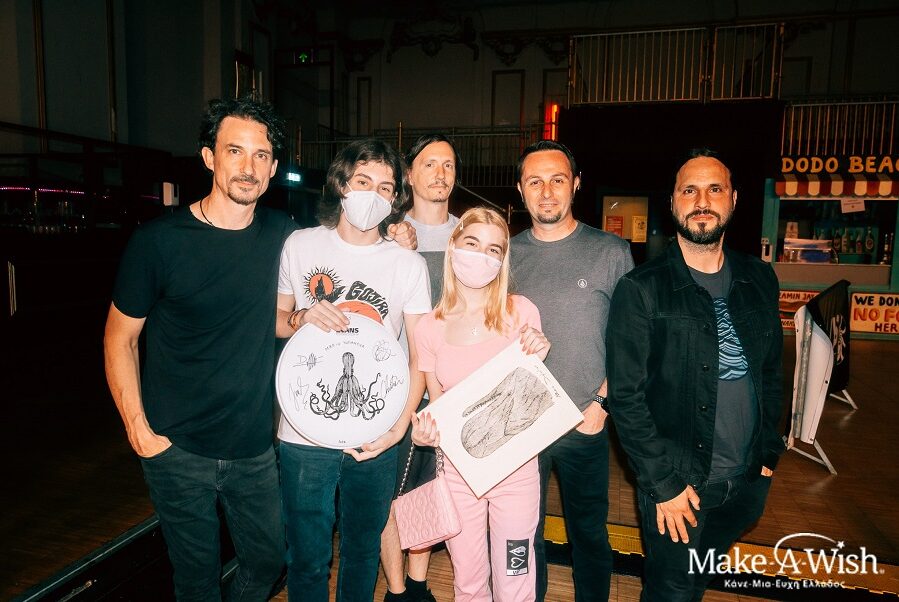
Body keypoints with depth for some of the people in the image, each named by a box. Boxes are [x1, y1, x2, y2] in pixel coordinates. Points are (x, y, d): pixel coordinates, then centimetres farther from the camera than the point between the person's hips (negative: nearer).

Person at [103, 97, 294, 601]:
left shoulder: (281, 233, -2)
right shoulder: (159, 241, -13)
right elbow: (120, 336, -4)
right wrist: (139, 429, -8)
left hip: (254, 446, 3)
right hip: (179, 448, -3)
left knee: (268, 560, 18)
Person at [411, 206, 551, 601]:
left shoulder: (521, 312, -10)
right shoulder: (429, 328, -4)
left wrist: (536, 359, -20)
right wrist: (427, 433, -14)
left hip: (515, 469, -1)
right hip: (457, 472, 2)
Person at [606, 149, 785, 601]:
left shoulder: (759, 279, 3)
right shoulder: (642, 290, -14)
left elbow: (771, 370, 12)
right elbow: (626, 397, -15)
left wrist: (769, 451, 9)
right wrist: (664, 481, -15)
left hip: (749, 480, 5)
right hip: (678, 482, -4)